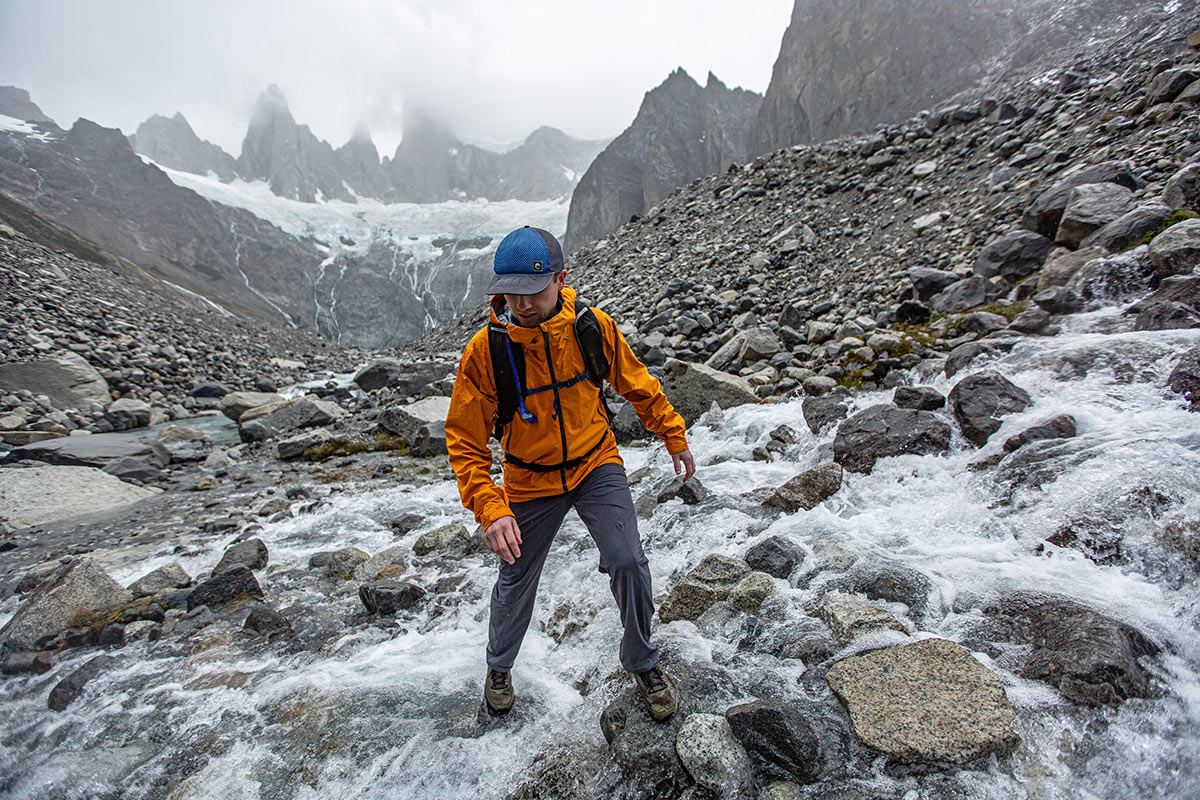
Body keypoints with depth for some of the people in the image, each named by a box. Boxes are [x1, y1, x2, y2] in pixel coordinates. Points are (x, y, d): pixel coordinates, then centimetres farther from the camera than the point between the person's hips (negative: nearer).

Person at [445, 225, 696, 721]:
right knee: (516, 581, 15)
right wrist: (490, 510, -27)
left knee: (628, 562, -11)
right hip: (530, 482, 0)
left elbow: (637, 385, 2)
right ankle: (499, 666, 46)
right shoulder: (484, 351, -22)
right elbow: (465, 442, -16)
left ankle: (642, 663, 19)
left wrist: (674, 438, 10)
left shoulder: (594, 327, -16)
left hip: (597, 464, 1)